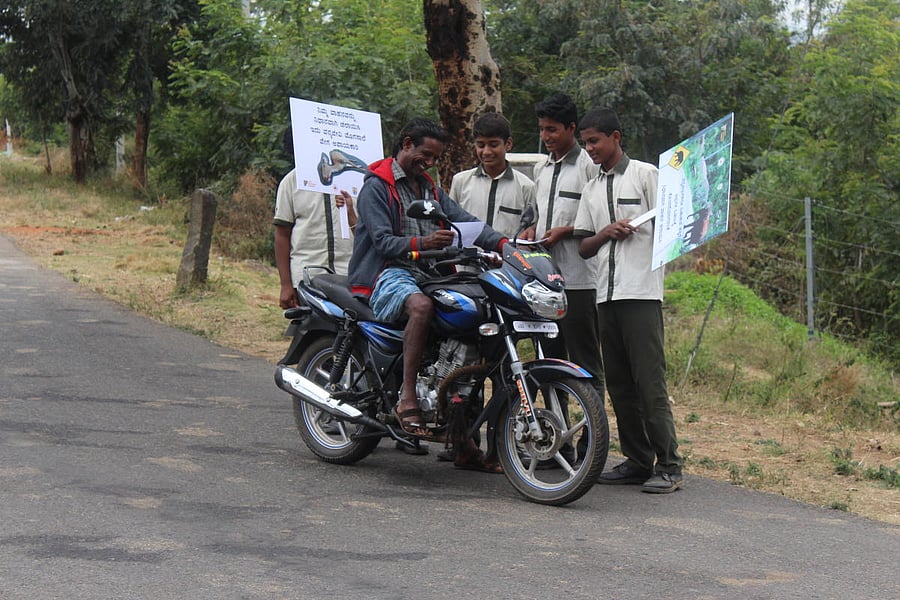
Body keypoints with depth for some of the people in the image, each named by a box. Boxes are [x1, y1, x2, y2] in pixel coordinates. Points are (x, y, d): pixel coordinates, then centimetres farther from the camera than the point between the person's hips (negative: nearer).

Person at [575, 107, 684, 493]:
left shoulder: (645, 174, 3)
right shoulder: (591, 189, 21)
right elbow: (584, 248, 18)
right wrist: (606, 233, -1)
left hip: (642, 291, -7)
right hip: (606, 294, 7)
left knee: (650, 382, -10)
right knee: (619, 384, 7)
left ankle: (668, 466, -9)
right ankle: (637, 461, 13)